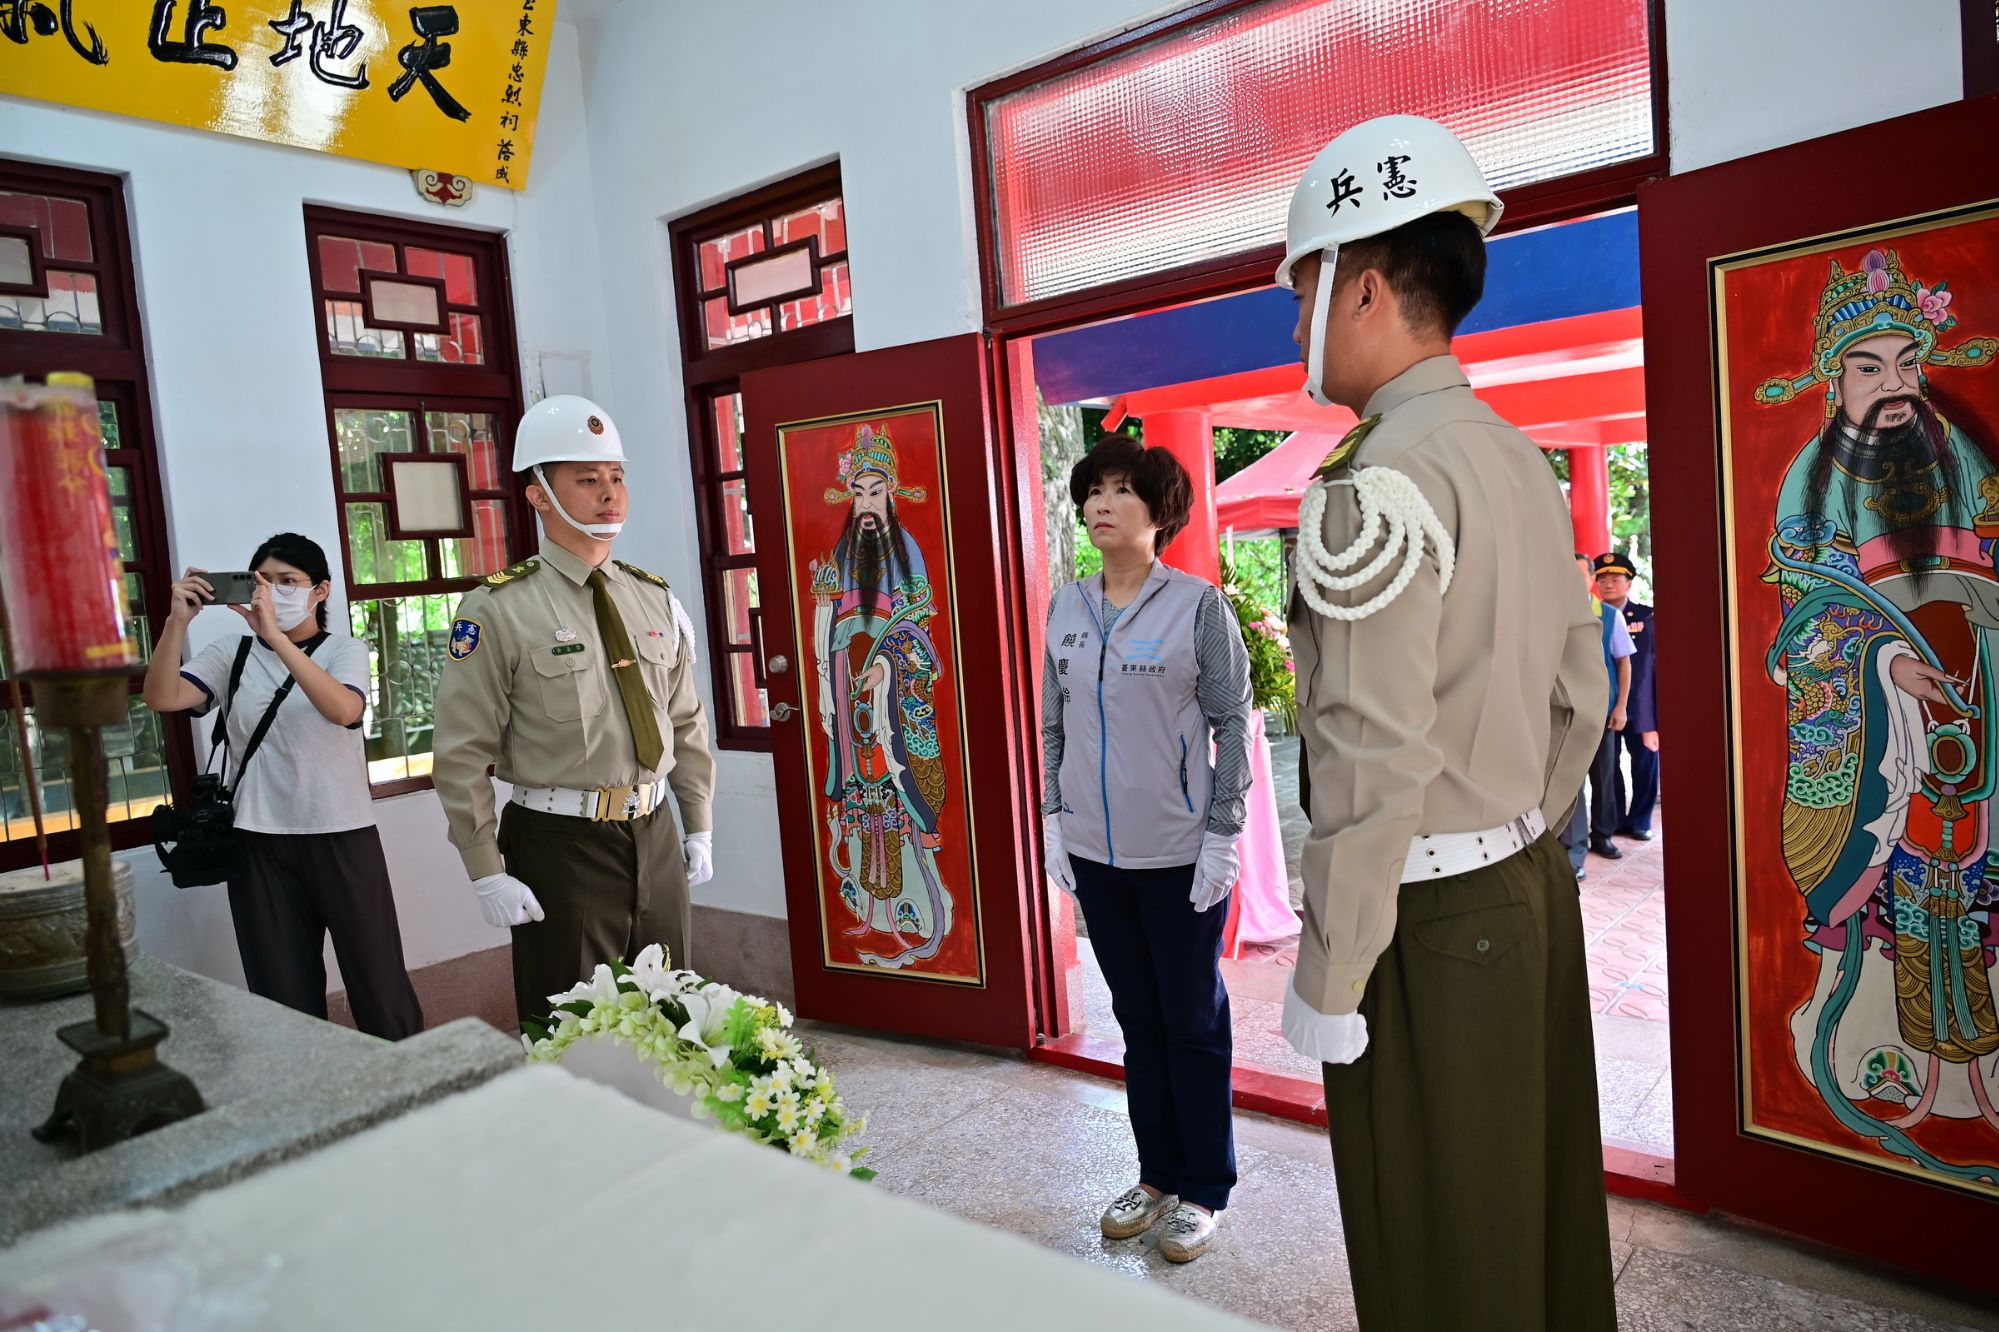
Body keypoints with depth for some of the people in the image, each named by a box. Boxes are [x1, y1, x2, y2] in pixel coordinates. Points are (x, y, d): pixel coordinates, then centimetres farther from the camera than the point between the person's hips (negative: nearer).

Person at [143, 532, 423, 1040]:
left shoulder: (344, 650, -1)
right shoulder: (231, 655, 7)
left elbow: (344, 709, -23)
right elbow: (162, 698, -9)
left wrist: (275, 635, -29)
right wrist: (178, 621, -20)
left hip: (342, 837, -2)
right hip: (260, 844, 3)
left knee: (376, 977, 5)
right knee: (283, 991, 10)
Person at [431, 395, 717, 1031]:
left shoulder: (656, 599, 7)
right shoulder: (498, 609, -10)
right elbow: (462, 754, -9)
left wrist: (700, 829, 11)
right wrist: (487, 875, -10)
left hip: (656, 837, 5)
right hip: (560, 848, -5)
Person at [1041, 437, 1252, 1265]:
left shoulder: (1198, 604, -7)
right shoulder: (1066, 608, 6)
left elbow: (1232, 723, -6)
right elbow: (1052, 724, 11)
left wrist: (1223, 833, -10)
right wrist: (1054, 819, 8)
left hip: (1178, 852, -4)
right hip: (1095, 851, 4)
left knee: (1192, 1022, 9)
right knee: (1136, 1018, 16)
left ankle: (1203, 1191, 25)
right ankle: (1157, 1173, 32)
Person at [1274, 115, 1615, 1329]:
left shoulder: (1381, 480, -19)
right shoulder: (1522, 460, 8)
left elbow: (1375, 761, -22)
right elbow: (1581, 700, 13)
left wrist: (1328, 980, -15)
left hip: (1431, 919, -8)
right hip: (1535, 888, 9)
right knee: (1540, 1212, 23)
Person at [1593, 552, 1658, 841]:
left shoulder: (1646, 616, 0)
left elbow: (1658, 659, -3)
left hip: (1640, 703, 0)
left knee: (1645, 760, 8)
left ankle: (1639, 821, 23)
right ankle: (1613, 821, 19)